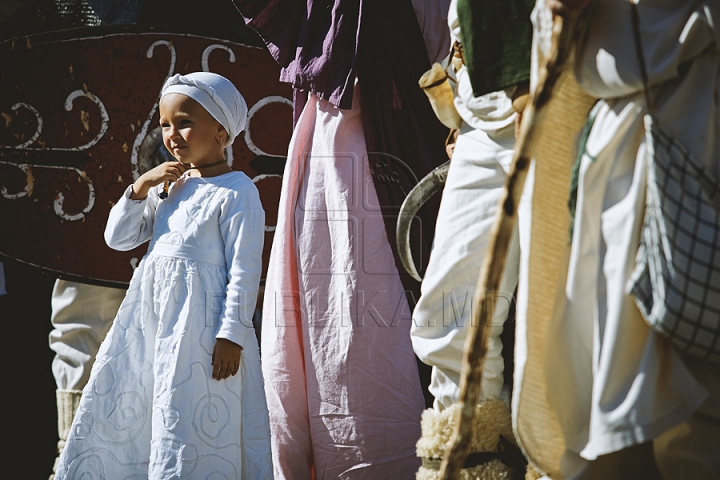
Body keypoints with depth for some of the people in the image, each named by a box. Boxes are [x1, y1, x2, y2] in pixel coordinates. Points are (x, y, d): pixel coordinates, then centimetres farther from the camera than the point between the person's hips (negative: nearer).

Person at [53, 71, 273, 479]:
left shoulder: (237, 191, -7)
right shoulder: (166, 184, 15)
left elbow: (245, 269, -11)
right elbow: (118, 238, 14)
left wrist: (232, 334, -17)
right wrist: (141, 187, 0)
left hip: (200, 317, -7)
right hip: (150, 311, 8)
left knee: (189, 421, -6)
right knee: (119, 406, 11)